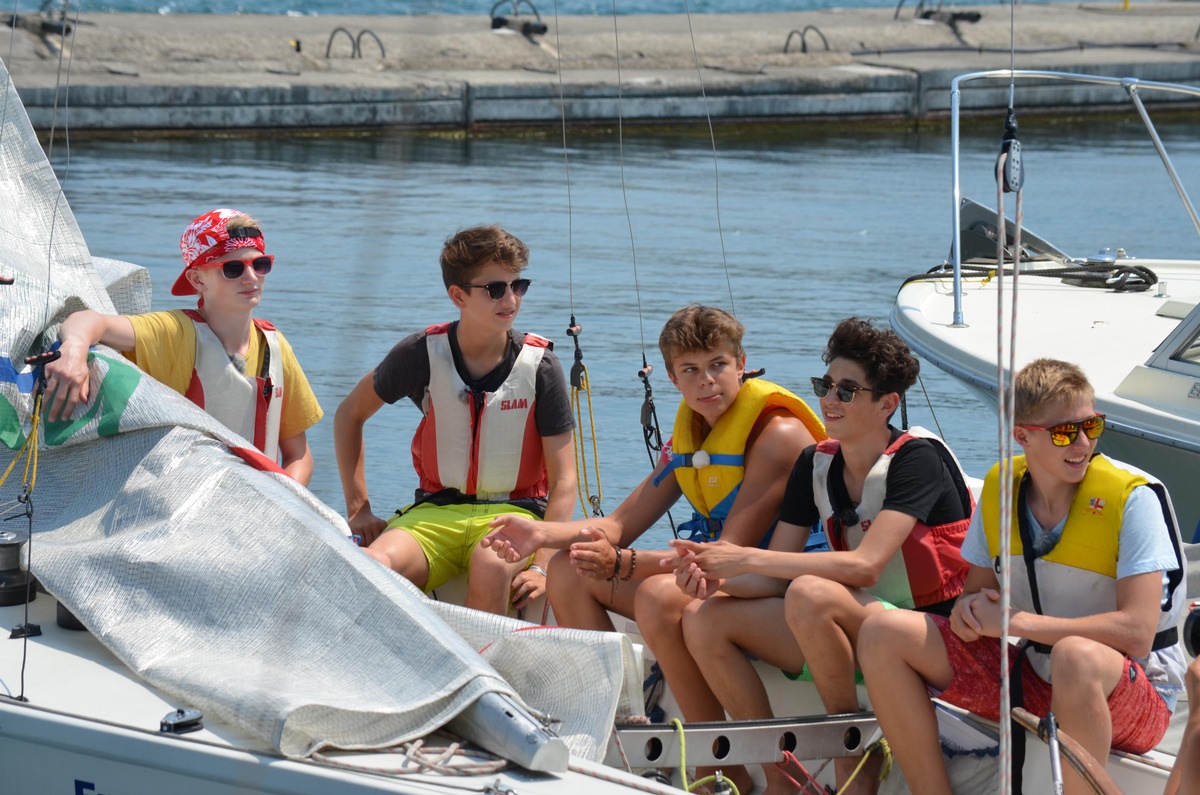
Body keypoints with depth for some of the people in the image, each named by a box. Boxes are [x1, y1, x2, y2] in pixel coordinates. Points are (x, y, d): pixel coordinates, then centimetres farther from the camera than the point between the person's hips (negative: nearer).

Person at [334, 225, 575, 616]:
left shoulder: (539, 364, -4)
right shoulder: (423, 353, -1)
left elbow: (563, 480, -3)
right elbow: (350, 413, 15)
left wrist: (543, 566, -15)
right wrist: (358, 508, 6)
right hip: (436, 511, 1)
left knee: (490, 566, -38)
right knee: (375, 565, -32)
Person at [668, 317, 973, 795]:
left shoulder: (917, 459, -15)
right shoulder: (817, 464, 6)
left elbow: (864, 564, -27)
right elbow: (775, 578, 3)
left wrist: (748, 558, -28)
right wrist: (717, 579, -20)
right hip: (851, 632, 8)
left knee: (810, 594, -34)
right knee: (704, 618, -8)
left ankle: (852, 752, -16)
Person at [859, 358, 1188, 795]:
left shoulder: (1133, 498, -17)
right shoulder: (999, 488, -1)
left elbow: (1137, 632, -26)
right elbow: (978, 590, 13)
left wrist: (1017, 622, -24)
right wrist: (969, 610, -13)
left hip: (1129, 692, -6)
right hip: (1027, 676, 6)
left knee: (1076, 656, -42)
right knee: (884, 635, -7)